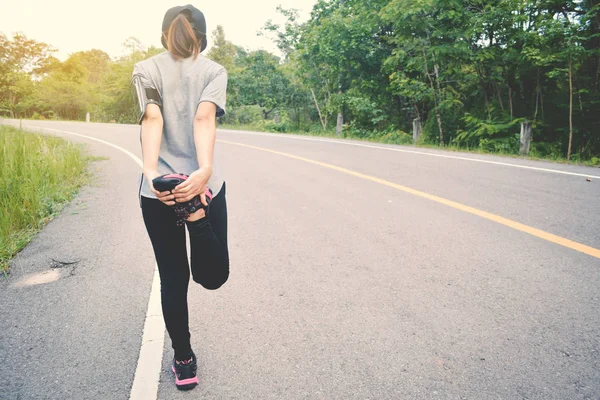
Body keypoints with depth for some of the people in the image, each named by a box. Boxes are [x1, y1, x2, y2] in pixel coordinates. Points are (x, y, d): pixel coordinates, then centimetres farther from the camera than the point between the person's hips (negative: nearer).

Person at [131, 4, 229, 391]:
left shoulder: (145, 69, 6)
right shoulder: (214, 70, 5)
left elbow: (152, 119, -12)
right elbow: (204, 118, -14)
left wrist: (151, 172, -24)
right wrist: (204, 171, -28)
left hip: (156, 188, 1)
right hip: (206, 184, -1)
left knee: (173, 278, 14)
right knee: (214, 276, 10)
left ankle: (184, 362, 21)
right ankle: (198, 214, -19)